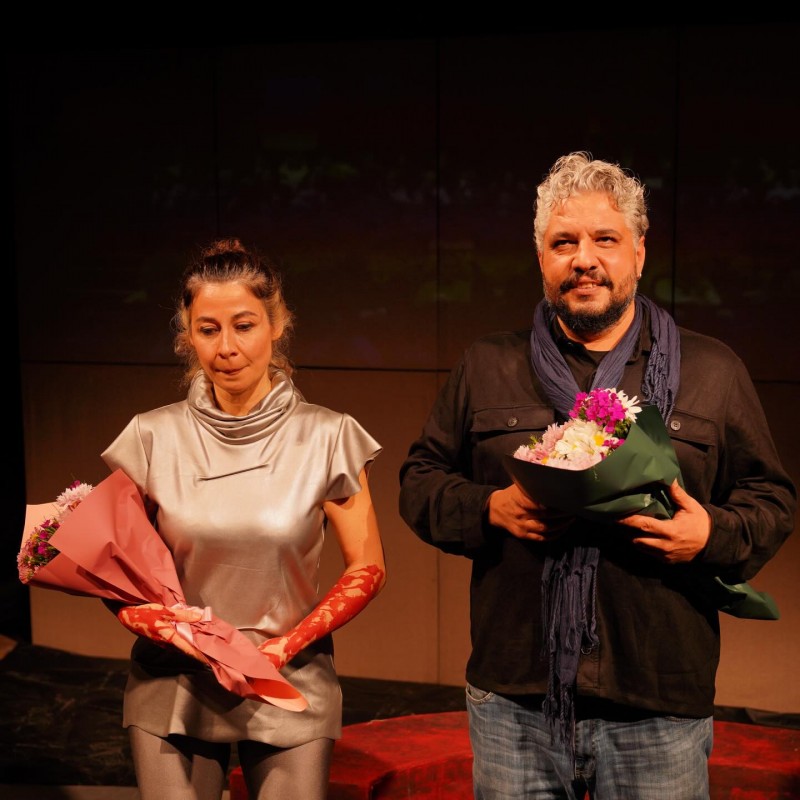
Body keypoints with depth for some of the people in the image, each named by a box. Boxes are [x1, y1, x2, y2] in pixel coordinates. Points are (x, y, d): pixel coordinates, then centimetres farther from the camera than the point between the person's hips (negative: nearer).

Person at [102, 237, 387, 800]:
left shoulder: (327, 437, -5)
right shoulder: (153, 437, -2)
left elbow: (367, 568, -1)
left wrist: (284, 646, -11)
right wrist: (157, 623, -15)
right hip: (174, 686, 1)